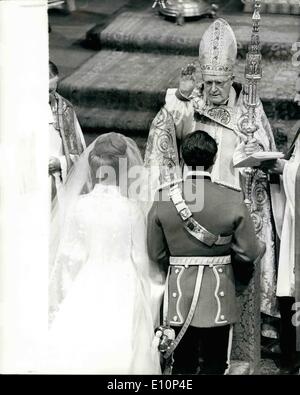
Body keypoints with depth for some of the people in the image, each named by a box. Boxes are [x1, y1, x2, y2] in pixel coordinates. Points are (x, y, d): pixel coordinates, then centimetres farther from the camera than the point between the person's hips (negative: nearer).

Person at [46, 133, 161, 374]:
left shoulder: (78, 206, -7)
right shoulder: (131, 209, -11)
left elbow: (71, 256, -2)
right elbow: (139, 259, -5)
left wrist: (66, 294, 12)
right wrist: (144, 299, 9)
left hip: (86, 291, 1)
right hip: (123, 293, -1)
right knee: (120, 354, 7)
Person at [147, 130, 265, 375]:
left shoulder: (163, 198, -6)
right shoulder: (233, 200, -12)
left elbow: (156, 253, 0)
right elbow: (248, 253, -7)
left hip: (179, 293, 2)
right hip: (218, 296, -2)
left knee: (183, 364, 13)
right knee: (214, 364, 8)